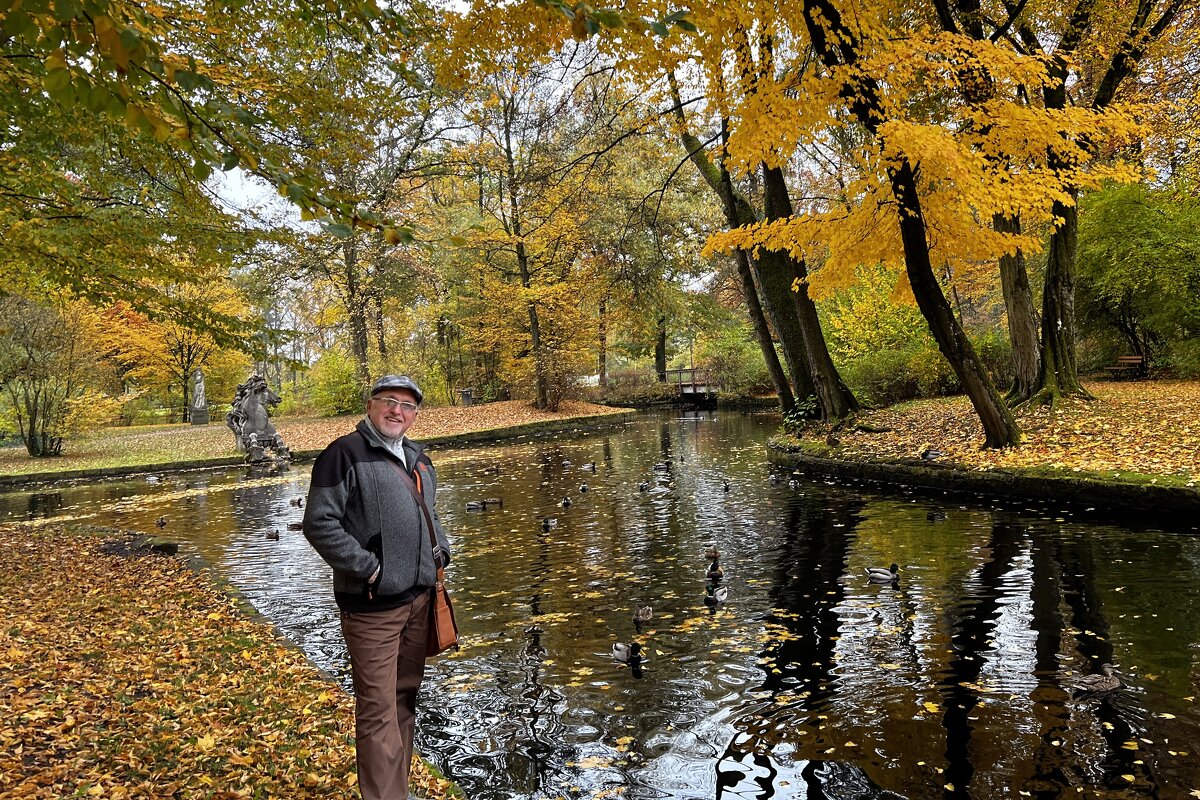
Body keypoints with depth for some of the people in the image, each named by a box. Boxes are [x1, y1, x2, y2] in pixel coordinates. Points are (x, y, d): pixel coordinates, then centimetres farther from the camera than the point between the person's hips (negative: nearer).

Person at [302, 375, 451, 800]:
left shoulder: (418, 459, 14)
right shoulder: (344, 453, -10)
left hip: (419, 597, 8)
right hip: (373, 604, -8)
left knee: (405, 695, 18)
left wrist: (441, 550, 9)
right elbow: (319, 523, -16)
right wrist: (366, 567, -18)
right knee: (378, 708, -4)